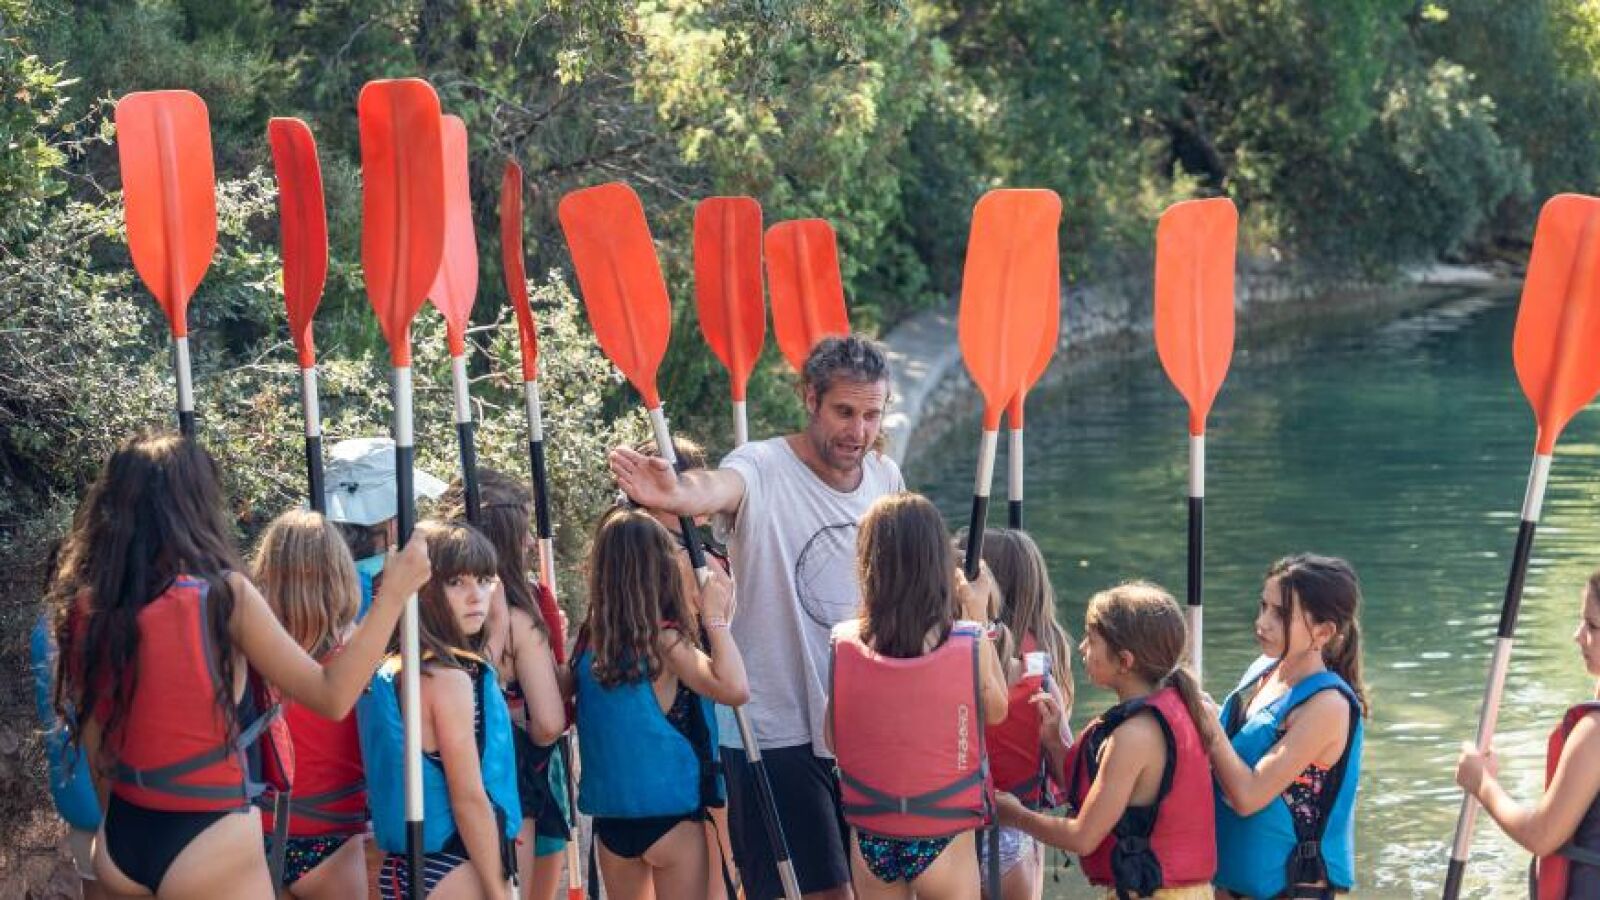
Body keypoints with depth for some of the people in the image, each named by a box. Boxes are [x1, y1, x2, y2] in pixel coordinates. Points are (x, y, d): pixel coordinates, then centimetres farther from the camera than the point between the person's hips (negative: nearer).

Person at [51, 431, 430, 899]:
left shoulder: (85, 607, 0)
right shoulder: (223, 594, -14)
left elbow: (100, 756, 7)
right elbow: (332, 697, -12)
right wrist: (393, 593, -6)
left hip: (119, 843, 5)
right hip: (212, 849, -5)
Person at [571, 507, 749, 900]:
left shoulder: (590, 638, 0)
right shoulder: (664, 640, -16)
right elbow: (734, 688, -28)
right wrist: (715, 617, -15)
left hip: (610, 816, 5)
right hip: (670, 813, -5)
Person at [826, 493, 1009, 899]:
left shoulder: (844, 644, -10)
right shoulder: (971, 644, -15)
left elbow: (833, 740, 0)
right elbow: (997, 711, 3)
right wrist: (979, 619, 6)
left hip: (871, 838, 2)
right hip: (944, 841, -2)